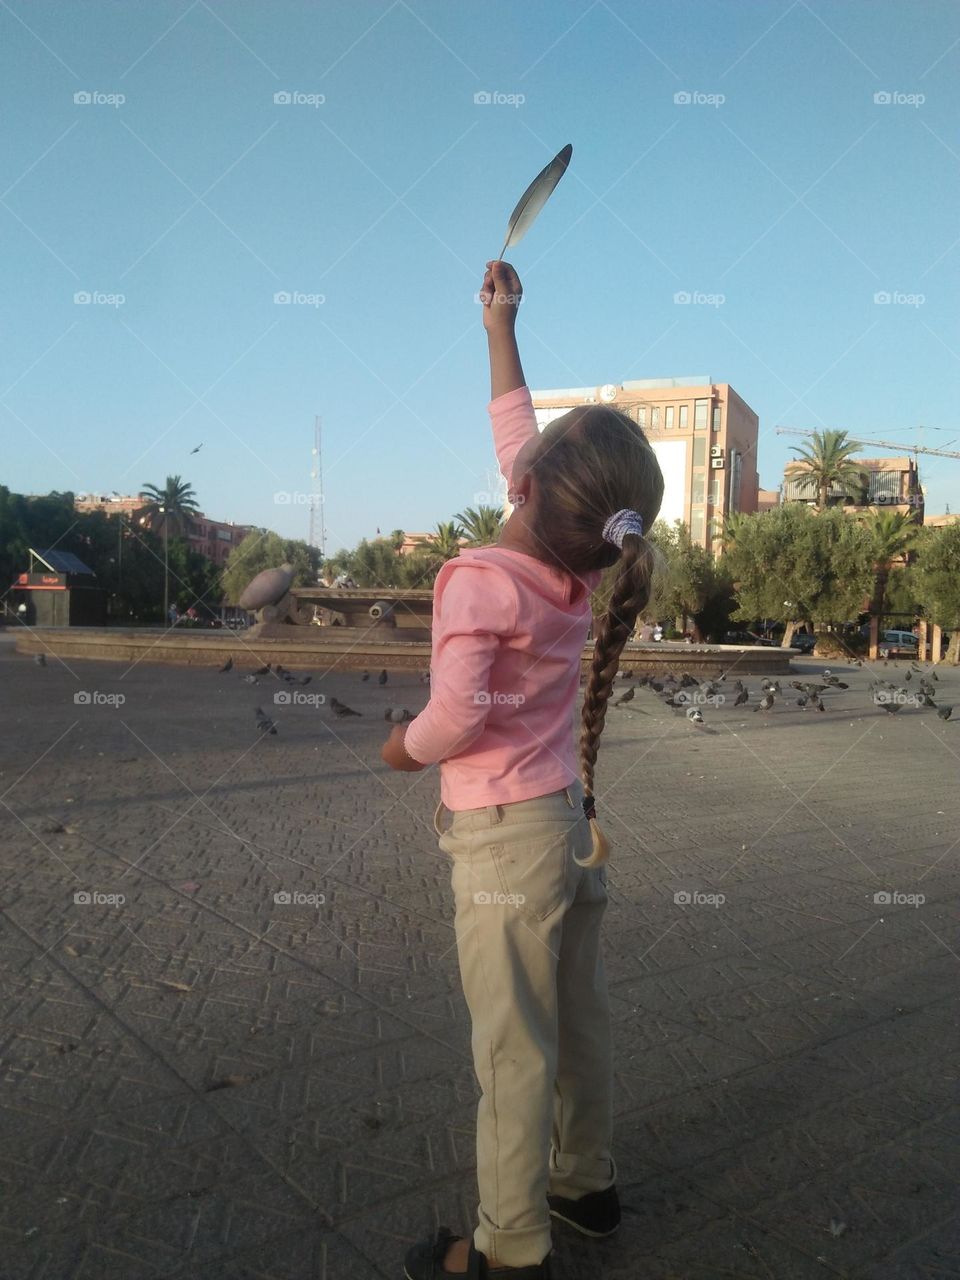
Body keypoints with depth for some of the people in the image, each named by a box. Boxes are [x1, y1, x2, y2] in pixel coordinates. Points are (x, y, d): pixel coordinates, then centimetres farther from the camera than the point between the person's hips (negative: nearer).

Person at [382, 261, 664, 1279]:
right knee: (579, 1021, 21)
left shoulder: (477, 581, -21)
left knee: (513, 1049, 7)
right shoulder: (583, 565, -1)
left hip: (504, 839, -7)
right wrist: (500, 330, 20)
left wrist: (403, 746, -9)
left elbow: (456, 714, -32)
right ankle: (586, 1183, 41)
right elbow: (513, 433, 11)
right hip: (572, 822, 7)